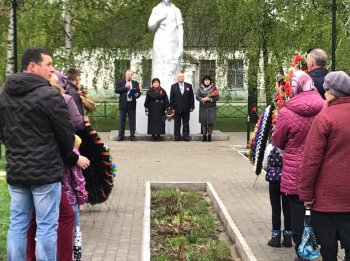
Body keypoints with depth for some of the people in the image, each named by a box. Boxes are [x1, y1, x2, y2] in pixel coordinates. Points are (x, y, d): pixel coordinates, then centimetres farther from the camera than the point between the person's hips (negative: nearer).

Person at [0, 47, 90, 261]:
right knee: (46, 227, 1)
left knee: (17, 225, 12)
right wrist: (72, 158, 10)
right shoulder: (49, 94, -14)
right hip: (46, 171, -6)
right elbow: (66, 134, -9)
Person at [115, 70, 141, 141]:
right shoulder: (120, 82, 6)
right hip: (123, 104, -1)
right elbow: (116, 90, -4)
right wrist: (125, 87, -12)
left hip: (132, 104, 1)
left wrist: (137, 95, -13)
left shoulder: (135, 83, 11)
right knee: (122, 120, 1)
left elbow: (139, 92, 10)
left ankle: (132, 135, 7)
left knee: (132, 120, 2)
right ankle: (121, 135, 6)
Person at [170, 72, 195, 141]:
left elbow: (191, 97, 6)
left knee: (186, 124, 4)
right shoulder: (173, 86, 5)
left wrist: (191, 107, 0)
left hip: (186, 109, 1)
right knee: (177, 124, 3)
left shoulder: (189, 86, 8)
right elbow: (171, 98, 2)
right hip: (177, 109, -1)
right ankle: (177, 136, 8)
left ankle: (186, 136, 7)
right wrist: (172, 108, -4)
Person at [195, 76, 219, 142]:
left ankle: (209, 135, 2)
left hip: (211, 107, -1)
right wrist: (203, 99, -15)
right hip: (203, 107, 1)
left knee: (210, 121, -5)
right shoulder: (200, 88, 9)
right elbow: (197, 97, 2)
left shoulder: (214, 88, 4)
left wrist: (210, 99, -16)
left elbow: (217, 97, -1)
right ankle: (204, 136, 7)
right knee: (203, 121, 0)